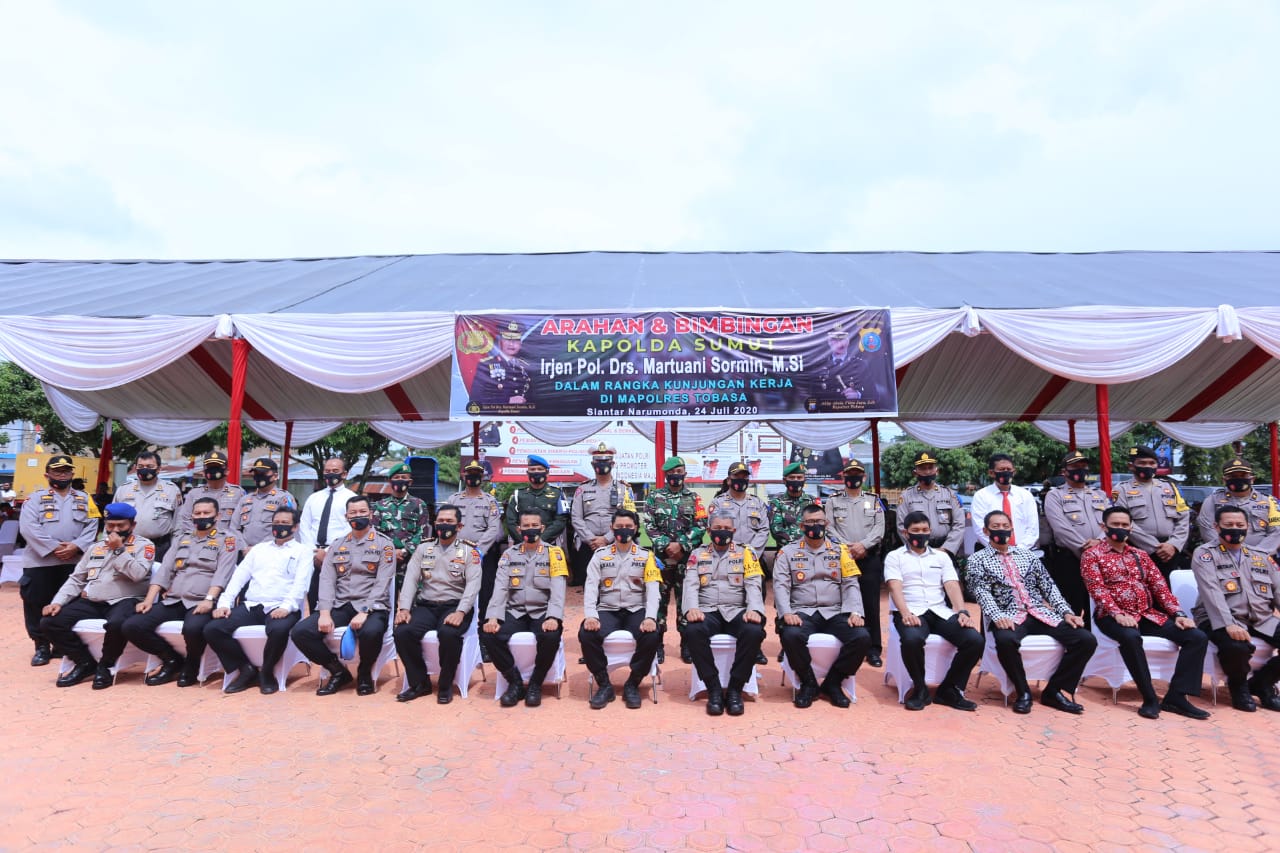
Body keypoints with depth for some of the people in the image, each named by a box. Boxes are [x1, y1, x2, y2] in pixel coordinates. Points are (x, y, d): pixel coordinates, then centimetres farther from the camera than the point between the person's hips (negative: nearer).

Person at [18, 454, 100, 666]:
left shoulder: (84, 499, 11)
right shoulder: (35, 498, 4)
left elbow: (92, 527, 3)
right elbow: (29, 528, -9)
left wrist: (76, 546, -14)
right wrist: (54, 548, -17)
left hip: (75, 562, 2)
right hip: (40, 562, -2)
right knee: (37, 604, 1)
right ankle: (42, 646, 13)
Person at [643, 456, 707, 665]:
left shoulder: (694, 498, 7)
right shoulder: (654, 497, 7)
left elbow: (701, 526, -2)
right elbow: (649, 526, -1)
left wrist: (681, 545, -12)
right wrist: (666, 546, -12)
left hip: (687, 558, 0)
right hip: (661, 556, 0)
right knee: (659, 598, 2)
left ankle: (686, 644, 13)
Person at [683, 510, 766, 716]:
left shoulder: (745, 552, 11)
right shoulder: (697, 554, 13)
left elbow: (754, 585, 0)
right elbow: (690, 585, 1)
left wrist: (754, 609, -20)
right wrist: (692, 608, -20)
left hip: (737, 611, 0)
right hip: (707, 612, 0)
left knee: (754, 631, -33)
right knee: (693, 631, -33)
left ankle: (735, 689, -16)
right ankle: (714, 689, -18)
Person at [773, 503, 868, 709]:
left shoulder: (840, 550, 12)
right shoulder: (788, 552, 7)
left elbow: (851, 584, 6)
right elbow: (780, 585, -1)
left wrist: (855, 612, -11)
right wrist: (786, 613, -18)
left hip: (835, 613, 2)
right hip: (802, 612, -2)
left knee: (862, 637, -25)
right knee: (791, 636, -34)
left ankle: (832, 683, -2)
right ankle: (809, 683, -5)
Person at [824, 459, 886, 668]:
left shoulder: (874, 500, 11)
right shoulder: (832, 501, 8)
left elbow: (879, 529, 1)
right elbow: (830, 529, -1)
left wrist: (863, 545, -14)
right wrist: (847, 548, -13)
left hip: (870, 559, 0)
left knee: (871, 604, 0)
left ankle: (874, 650, 7)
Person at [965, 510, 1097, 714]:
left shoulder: (1027, 554, 19)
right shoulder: (978, 560, 5)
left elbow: (1048, 585, 14)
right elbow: (982, 592, -7)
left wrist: (1066, 612, -1)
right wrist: (997, 617, -25)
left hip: (1041, 612, 5)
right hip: (1009, 616, -4)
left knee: (1087, 640, -16)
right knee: (1005, 640, -38)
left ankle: (1053, 690, -1)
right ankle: (1023, 692, -11)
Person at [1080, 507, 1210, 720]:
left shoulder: (1140, 555, 18)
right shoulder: (1092, 555, 0)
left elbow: (1160, 586, 11)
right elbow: (1097, 590, -10)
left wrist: (1178, 614, -3)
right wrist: (1118, 614, -25)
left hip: (1149, 614, 6)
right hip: (1114, 616, -6)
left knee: (1197, 637, -12)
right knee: (1131, 636, -38)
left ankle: (1176, 696, -11)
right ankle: (1150, 698, -24)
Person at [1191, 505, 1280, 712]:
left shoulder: (1262, 557, 17)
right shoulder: (1205, 554, -1)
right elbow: (1212, 592, -14)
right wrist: (1229, 624, -27)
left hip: (1263, 620, 5)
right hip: (1222, 620, -5)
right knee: (1236, 646, -35)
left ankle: (1262, 682, 8)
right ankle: (1238, 686, 0)